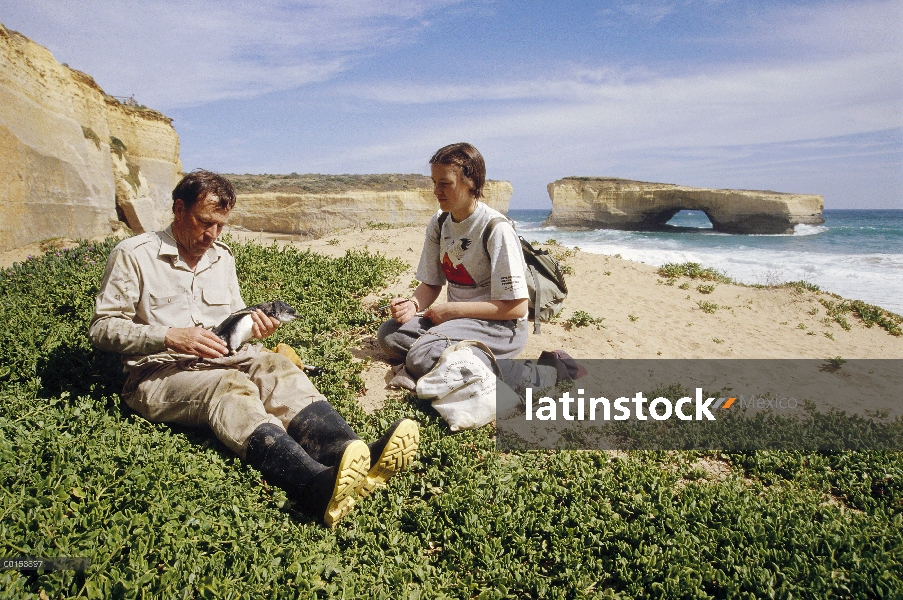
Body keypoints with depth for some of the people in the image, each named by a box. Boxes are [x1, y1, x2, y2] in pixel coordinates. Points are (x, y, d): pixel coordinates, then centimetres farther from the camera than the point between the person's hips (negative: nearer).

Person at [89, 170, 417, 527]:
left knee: (275, 367, -29)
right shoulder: (133, 255, 2)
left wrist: (250, 323, 0)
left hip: (222, 361, 5)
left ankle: (357, 460, -55)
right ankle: (317, 485, -66)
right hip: (160, 375, -5)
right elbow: (102, 328, -4)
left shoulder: (222, 257, 20)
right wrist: (170, 337, -18)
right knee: (230, 387, -37)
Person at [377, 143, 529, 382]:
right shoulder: (438, 224, 4)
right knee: (388, 334, -12)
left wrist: (452, 310, -18)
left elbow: (517, 307, -18)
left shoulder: (497, 229, -17)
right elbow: (430, 284, 11)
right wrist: (413, 304, -13)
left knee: (422, 359, -28)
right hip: (455, 317, 8)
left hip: (500, 326, -8)